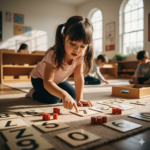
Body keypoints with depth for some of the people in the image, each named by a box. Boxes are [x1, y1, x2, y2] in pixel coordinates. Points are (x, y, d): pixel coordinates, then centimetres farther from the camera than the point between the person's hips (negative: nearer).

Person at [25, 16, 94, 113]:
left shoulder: (80, 56, -25)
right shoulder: (54, 55, -41)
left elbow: (79, 77, -21)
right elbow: (47, 82, -48)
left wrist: (79, 99, -26)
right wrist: (63, 95, -64)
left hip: (59, 80, 6)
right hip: (40, 78, -5)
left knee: (73, 95, -3)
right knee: (53, 99, -26)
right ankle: (34, 93, 4)